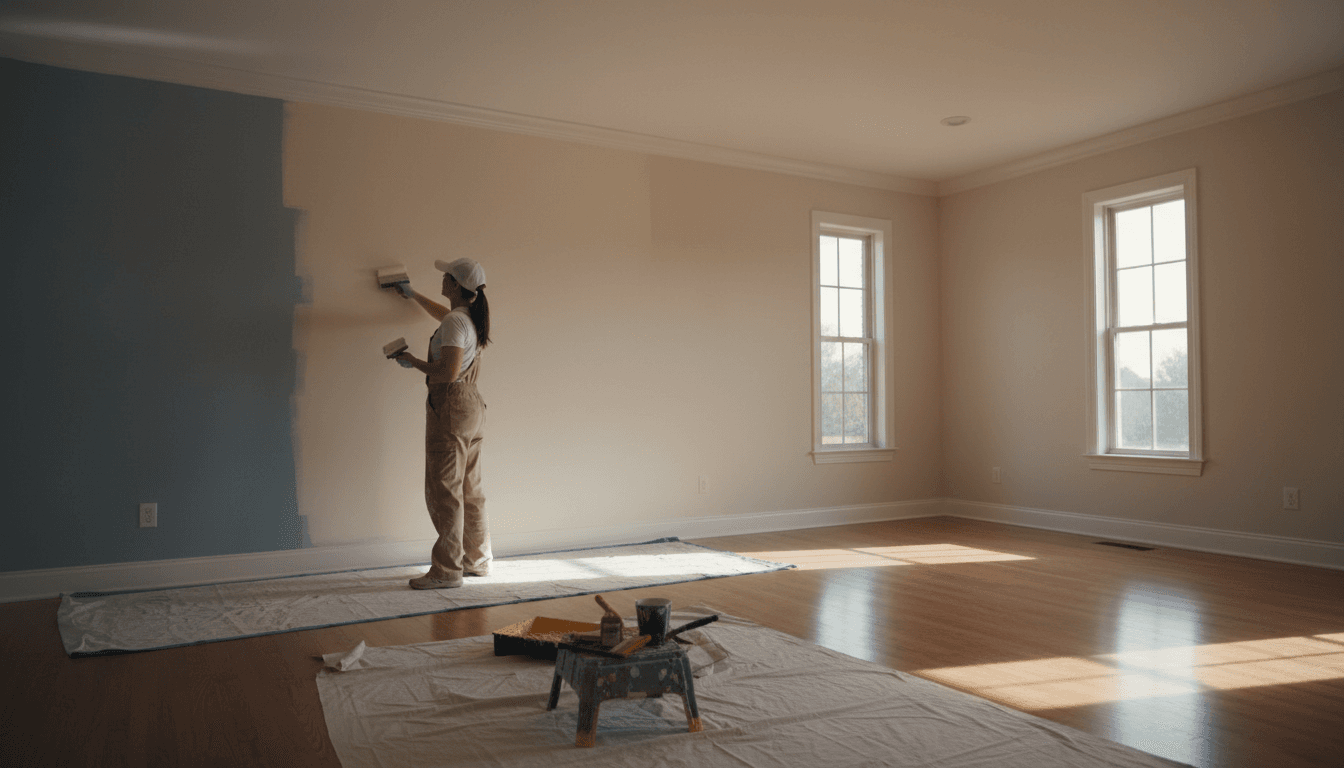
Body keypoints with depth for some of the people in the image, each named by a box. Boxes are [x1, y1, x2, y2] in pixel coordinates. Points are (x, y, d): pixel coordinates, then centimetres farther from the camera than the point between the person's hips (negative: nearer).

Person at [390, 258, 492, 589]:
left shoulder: (455, 323, -16)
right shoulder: (470, 317, 13)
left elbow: (448, 372, -23)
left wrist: (414, 362, -7)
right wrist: (413, 295, 47)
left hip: (450, 407, -10)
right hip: (472, 405, 10)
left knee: (444, 490, -5)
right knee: (469, 490, 14)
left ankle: (446, 570, 0)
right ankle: (477, 560, 23)